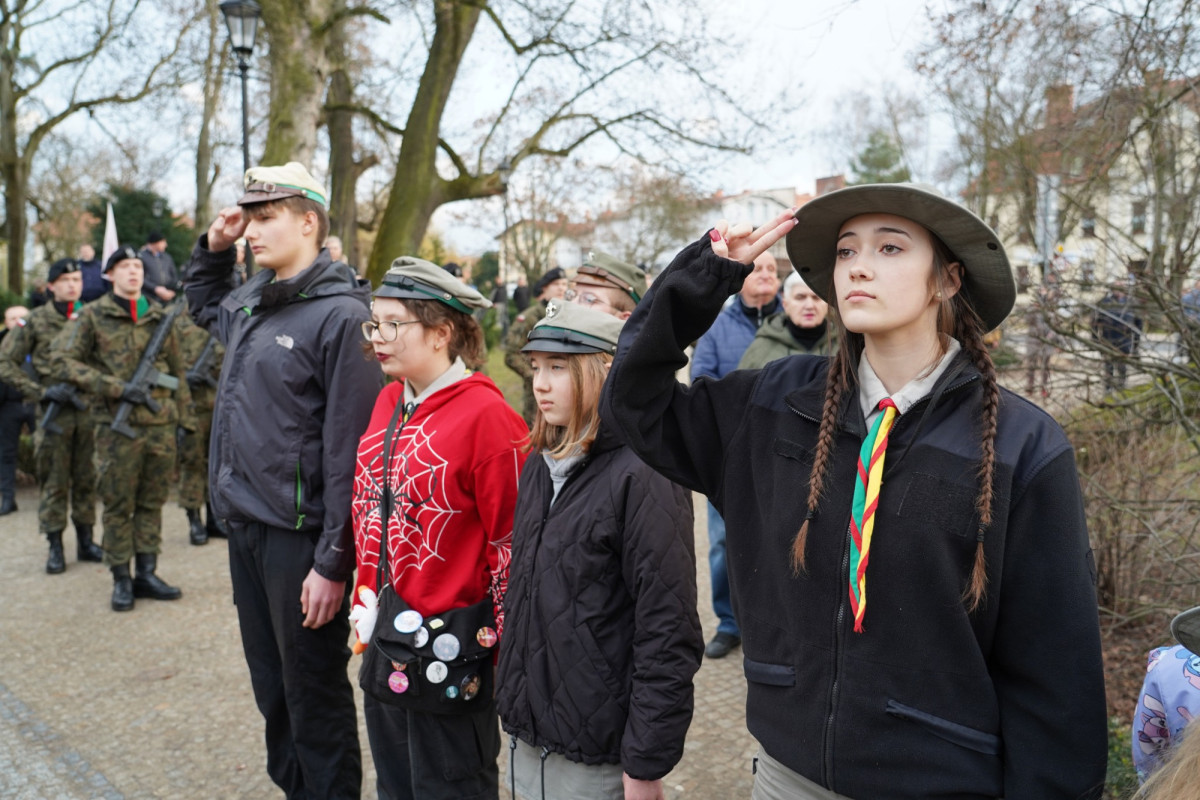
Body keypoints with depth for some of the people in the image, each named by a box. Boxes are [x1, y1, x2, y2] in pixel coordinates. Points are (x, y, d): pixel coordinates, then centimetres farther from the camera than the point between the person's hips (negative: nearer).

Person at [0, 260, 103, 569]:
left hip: (89, 409, 2)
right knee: (54, 482, 3)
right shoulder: (36, 321, -1)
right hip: (55, 411, -2)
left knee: (87, 480, 9)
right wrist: (41, 391, -10)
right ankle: (55, 547, 12)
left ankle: (86, 541, 20)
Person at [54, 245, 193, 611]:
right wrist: (118, 388, -16)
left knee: (152, 502, 9)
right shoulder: (93, 316, 1)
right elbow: (61, 361, -8)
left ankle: (147, 573, 19)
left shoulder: (160, 317, 12)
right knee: (118, 505, 3)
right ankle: (121, 579, 13)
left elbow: (177, 372, 16)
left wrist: (185, 419, 11)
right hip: (117, 426, -3)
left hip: (160, 425, 3)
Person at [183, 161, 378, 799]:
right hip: (244, 528, 8)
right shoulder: (250, 303, 10)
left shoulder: (340, 315, -16)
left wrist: (333, 562, -19)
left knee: (314, 697, 5)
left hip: (298, 537, -8)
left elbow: (349, 452, -19)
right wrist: (212, 248, 16)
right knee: (271, 689, 20)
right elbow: (202, 303, 36)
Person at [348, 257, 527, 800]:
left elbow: (510, 541, -16)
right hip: (383, 644, 8)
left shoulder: (485, 414, -17)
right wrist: (366, 612, 16)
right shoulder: (389, 401, 7)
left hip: (449, 650, -8)